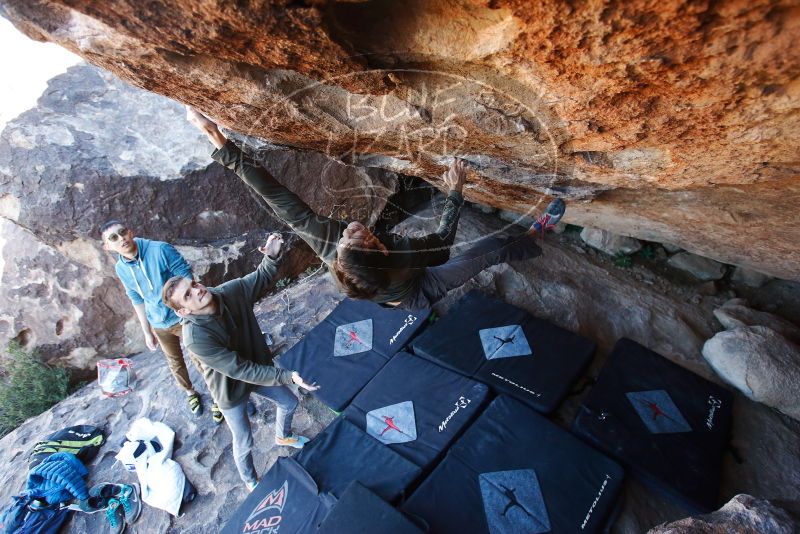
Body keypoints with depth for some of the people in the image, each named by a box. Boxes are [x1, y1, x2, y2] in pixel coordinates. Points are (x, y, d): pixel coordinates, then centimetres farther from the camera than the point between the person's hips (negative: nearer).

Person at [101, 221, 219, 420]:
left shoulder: (161, 250, -22)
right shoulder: (120, 268, -5)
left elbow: (186, 278, -17)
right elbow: (137, 300, 6)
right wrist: (147, 332, 10)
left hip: (184, 317, -5)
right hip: (160, 325, 5)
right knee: (175, 362, 21)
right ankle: (190, 392, 47)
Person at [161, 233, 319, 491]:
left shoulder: (230, 291, -22)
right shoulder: (195, 337, -36)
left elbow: (261, 278, -5)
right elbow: (240, 370, -34)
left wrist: (272, 256, -27)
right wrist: (287, 376, -37)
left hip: (258, 366, 6)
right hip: (231, 388, -5)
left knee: (289, 402, 24)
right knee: (244, 443, 14)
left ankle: (282, 437, 59)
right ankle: (251, 482, 48)